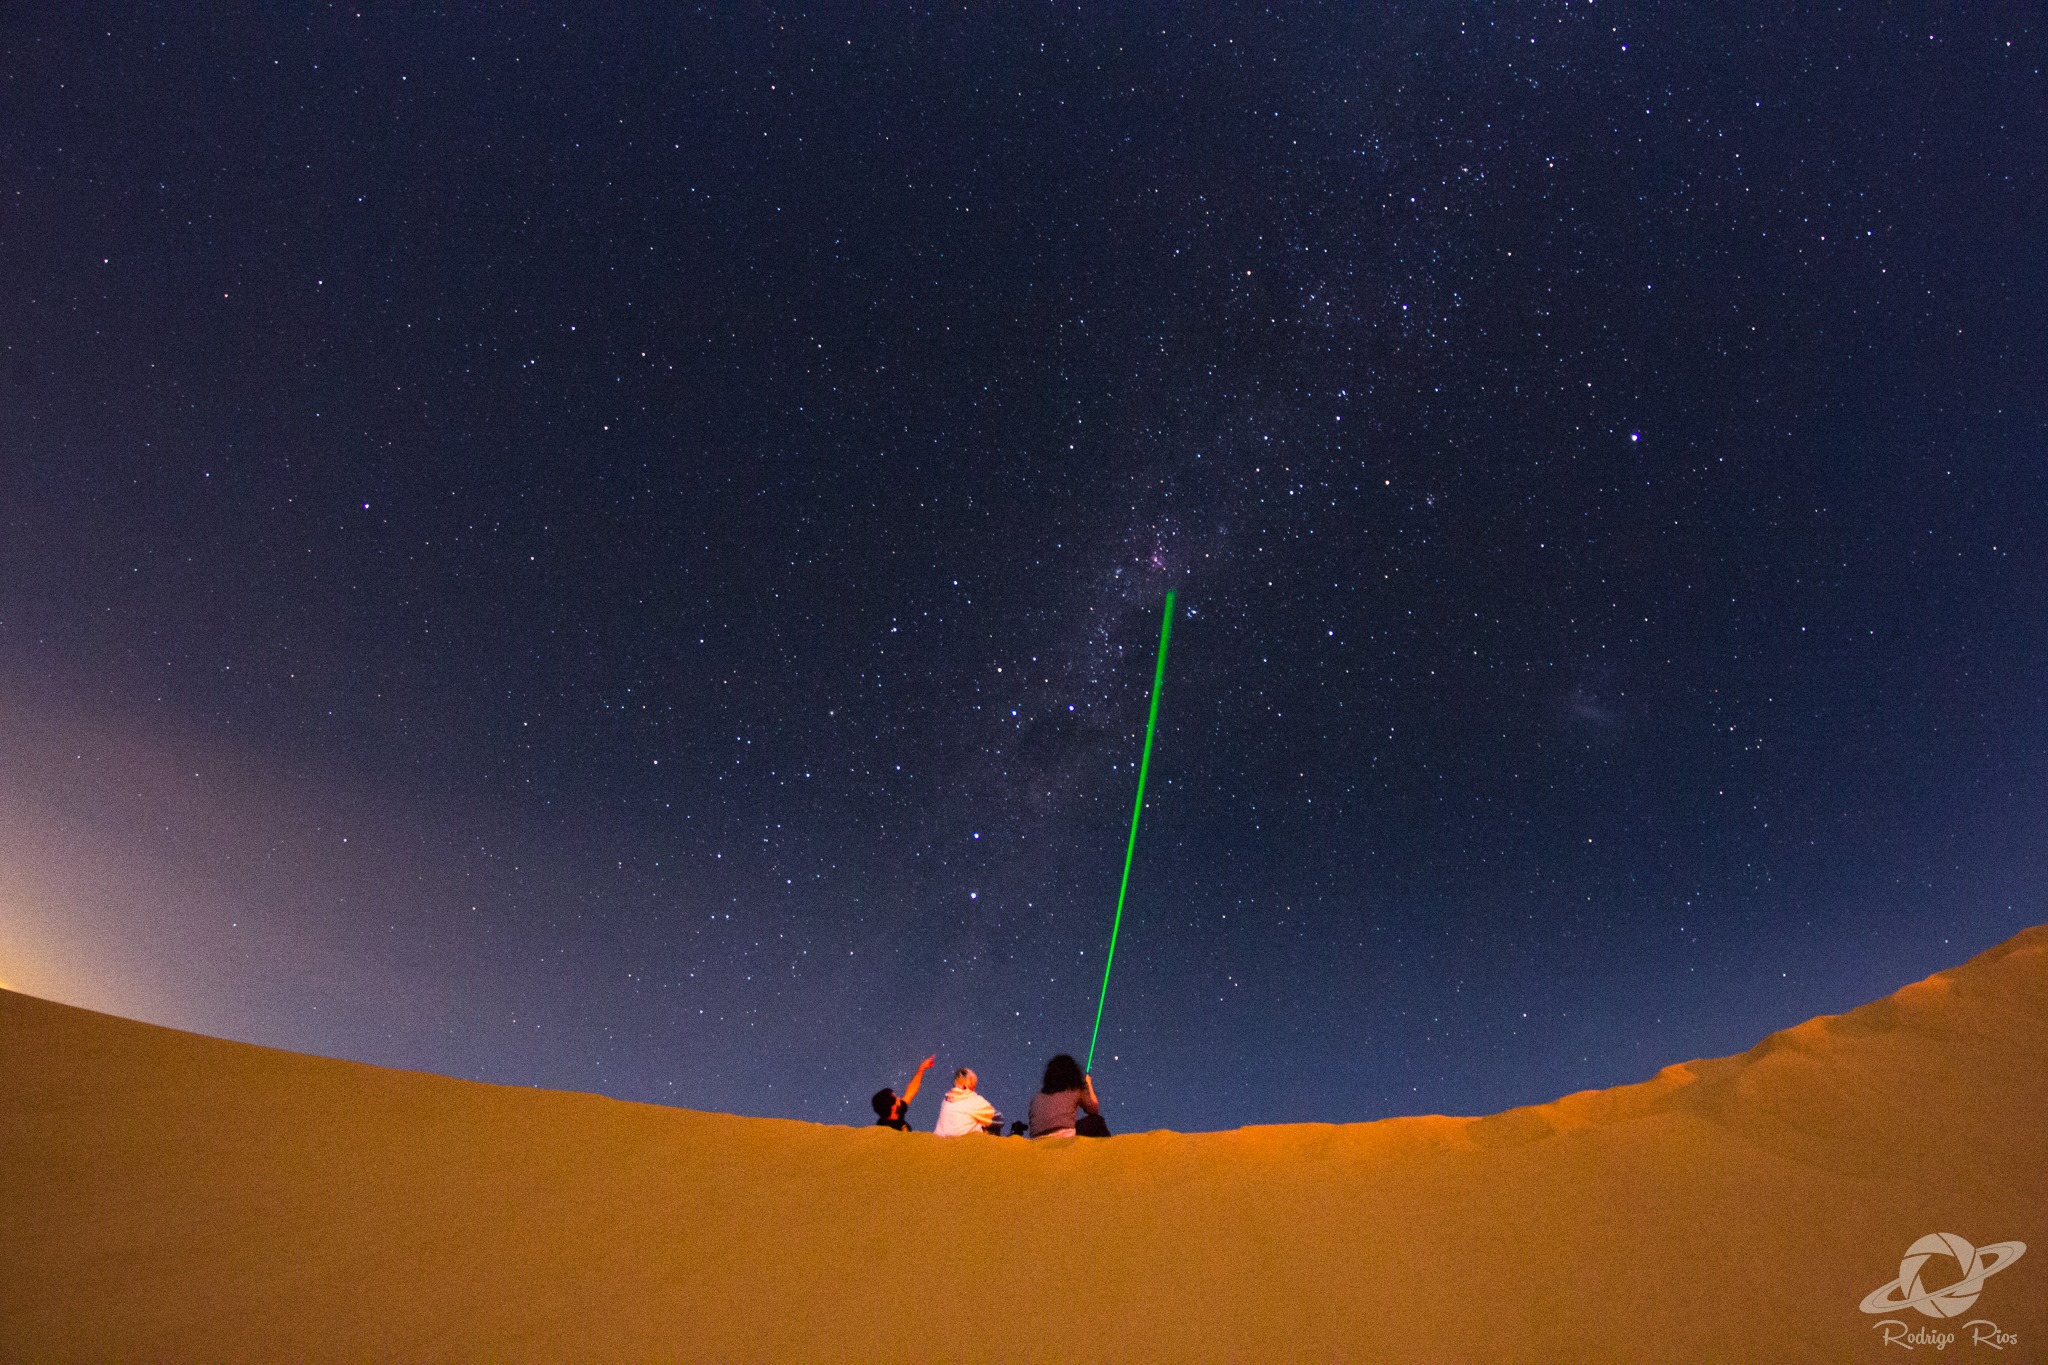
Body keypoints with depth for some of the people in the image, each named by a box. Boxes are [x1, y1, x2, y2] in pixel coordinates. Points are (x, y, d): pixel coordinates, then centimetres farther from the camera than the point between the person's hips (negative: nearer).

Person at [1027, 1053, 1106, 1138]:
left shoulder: (1037, 1097, 21)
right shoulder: (1076, 1090, 14)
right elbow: (1094, 1110, 28)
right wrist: (1089, 1084, 42)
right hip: (1064, 1138, -4)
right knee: (1096, 1120, 21)